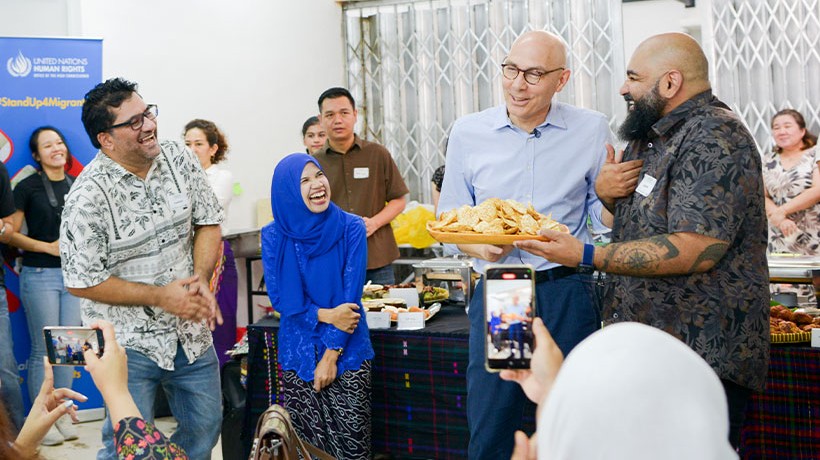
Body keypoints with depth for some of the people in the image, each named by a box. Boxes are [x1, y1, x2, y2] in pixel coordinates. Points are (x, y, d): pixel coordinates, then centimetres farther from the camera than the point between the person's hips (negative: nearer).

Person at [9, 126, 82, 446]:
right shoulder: (28, 187, -4)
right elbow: (11, 234, -7)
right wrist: (49, 247, -14)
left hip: (74, 274, 5)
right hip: (40, 275, -5)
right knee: (43, 350, -1)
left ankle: (62, 414, 18)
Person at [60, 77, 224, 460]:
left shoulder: (180, 159, -2)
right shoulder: (89, 195, -19)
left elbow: (208, 223, 6)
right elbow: (81, 282, -16)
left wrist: (200, 280, -12)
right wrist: (161, 296, -18)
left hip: (190, 329, 6)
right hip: (129, 343, -5)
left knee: (205, 428, 16)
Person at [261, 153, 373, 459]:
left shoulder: (351, 228, -7)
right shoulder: (274, 236, -4)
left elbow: (351, 297, -8)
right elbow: (281, 299, -4)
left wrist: (331, 355, -10)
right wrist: (326, 316, -14)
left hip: (348, 350, -1)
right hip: (298, 353, 1)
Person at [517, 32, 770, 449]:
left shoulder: (715, 137, -17)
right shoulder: (649, 137, 14)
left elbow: (696, 250, -26)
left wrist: (586, 256, -23)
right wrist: (606, 192, 2)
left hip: (703, 352, -10)